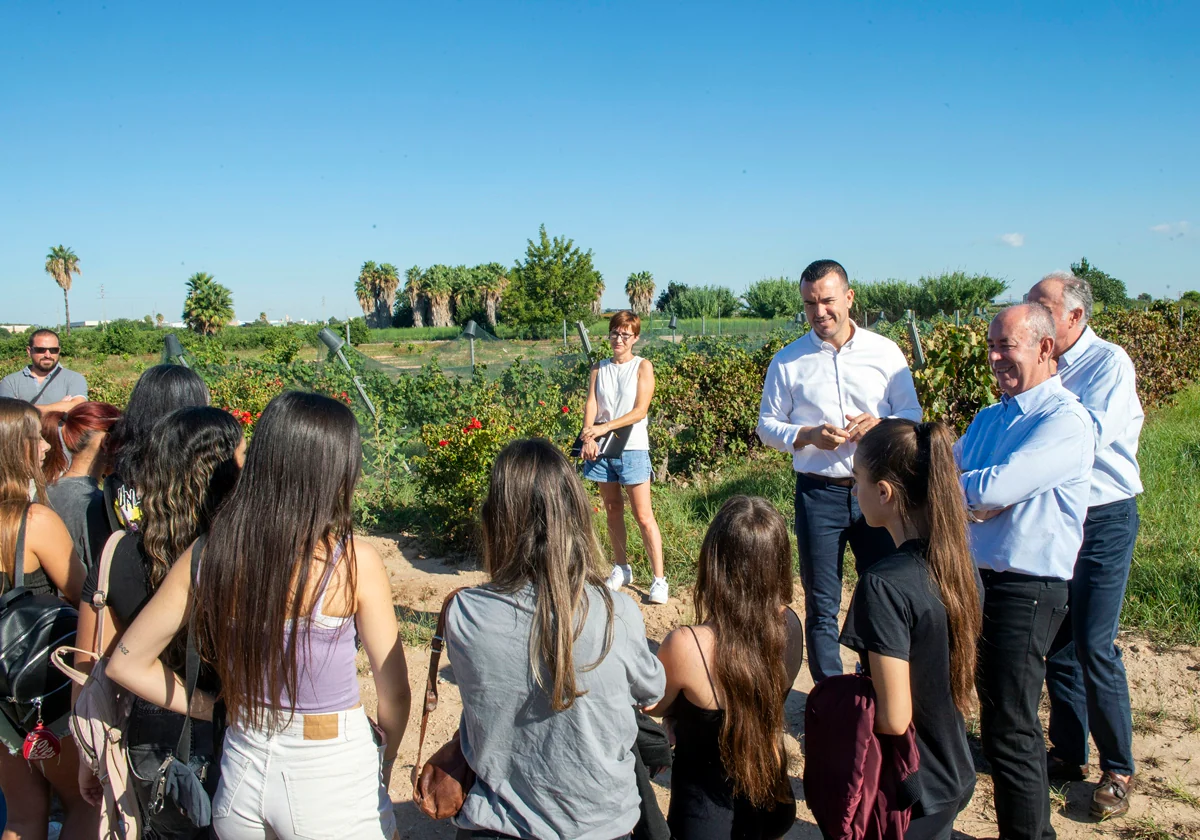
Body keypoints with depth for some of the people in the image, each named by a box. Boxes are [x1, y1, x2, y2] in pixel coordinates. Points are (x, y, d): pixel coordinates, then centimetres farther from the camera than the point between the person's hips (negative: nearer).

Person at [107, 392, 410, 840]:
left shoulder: (206, 556, -10)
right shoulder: (355, 563, -21)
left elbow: (126, 663, 2)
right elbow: (395, 693, -12)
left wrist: (217, 709, 8)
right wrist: (382, 767, 6)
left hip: (242, 774, 4)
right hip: (334, 780, -3)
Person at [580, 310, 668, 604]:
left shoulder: (642, 367, -1)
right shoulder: (599, 369, 10)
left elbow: (640, 411, -10)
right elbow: (591, 405, -1)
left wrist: (605, 427, -18)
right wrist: (589, 436, -19)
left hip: (632, 449, -4)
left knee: (644, 516, -5)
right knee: (613, 510, 13)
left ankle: (659, 578, -2)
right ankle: (621, 568, 26)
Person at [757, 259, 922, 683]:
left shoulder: (885, 352, 2)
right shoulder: (788, 361, 2)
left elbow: (913, 413, 6)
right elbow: (767, 425, 4)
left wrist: (881, 425, -16)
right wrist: (808, 435, -15)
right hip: (819, 493, 0)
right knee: (821, 605, 9)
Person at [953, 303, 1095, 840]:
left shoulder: (1065, 421, -13)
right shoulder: (988, 418, 15)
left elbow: (996, 487, -23)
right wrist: (971, 501, -10)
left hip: (1024, 590, -8)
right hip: (971, 579, 8)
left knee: (1009, 731, -1)